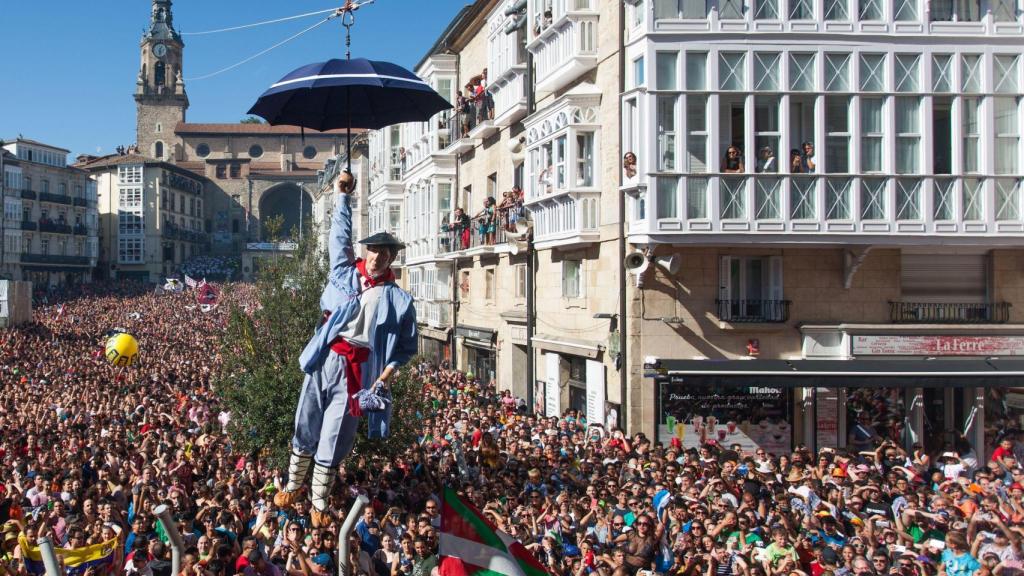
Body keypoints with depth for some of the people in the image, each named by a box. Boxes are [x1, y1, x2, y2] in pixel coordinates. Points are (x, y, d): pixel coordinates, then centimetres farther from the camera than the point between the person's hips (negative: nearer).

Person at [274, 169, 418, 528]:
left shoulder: (399, 299, 3)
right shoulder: (346, 274, 8)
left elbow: (407, 345, 6)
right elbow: (340, 236, 14)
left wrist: (389, 371, -10)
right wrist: (343, 196, 15)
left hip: (359, 369, -2)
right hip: (326, 359, 2)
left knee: (334, 438, 2)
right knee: (306, 426, 9)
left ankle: (319, 503, 16)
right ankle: (293, 486, 28)